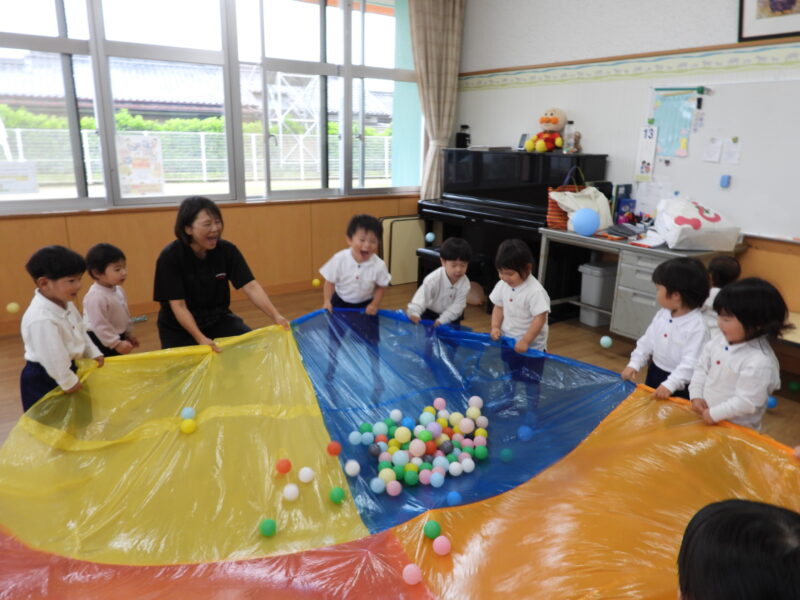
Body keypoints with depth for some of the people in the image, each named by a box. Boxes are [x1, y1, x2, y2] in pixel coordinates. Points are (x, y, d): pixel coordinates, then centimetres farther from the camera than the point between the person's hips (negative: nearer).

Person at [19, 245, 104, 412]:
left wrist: (93, 353, 13)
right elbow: (52, 357, -28)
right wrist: (68, 382, -19)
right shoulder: (41, 319, -32)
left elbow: (80, 330, 14)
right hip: (42, 380, -9)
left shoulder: (65, 303, -2)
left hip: (67, 368, 9)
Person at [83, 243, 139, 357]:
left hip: (119, 337, 9)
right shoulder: (96, 296, -27)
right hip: (100, 343, -9)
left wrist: (129, 334, 20)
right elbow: (99, 325, -26)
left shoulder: (118, 290, 3)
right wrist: (116, 344, -24)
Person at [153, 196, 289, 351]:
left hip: (218, 319, 2)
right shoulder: (170, 257, -21)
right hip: (179, 328, -2)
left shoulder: (227, 250, -12)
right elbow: (178, 306, -24)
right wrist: (201, 338, -36)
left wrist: (277, 317, -34)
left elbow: (251, 287, -20)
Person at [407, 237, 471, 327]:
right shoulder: (433, 279, -31)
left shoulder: (465, 283, -25)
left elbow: (457, 305, -23)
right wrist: (414, 312, -53)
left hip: (450, 316, 1)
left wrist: (441, 320, -30)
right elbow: (422, 296, -36)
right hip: (429, 313, -1)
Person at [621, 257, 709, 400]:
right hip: (654, 373, 7)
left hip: (679, 385, -7)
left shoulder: (697, 326, -24)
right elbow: (647, 341, 7)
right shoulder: (662, 315, 0)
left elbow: (691, 362, -27)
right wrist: (634, 364, 0)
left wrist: (670, 385, -33)